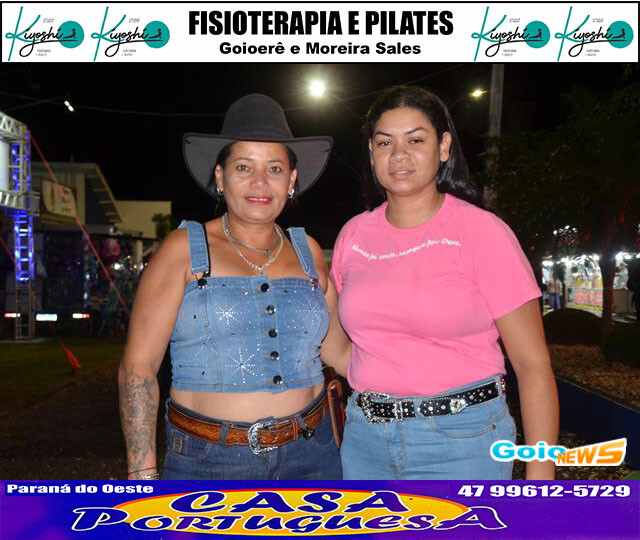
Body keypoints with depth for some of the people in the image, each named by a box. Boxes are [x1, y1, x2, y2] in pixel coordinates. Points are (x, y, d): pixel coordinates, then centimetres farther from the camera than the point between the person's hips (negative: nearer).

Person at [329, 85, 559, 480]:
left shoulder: (482, 231, -9)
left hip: (461, 440, -4)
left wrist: (540, 474, -13)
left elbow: (532, 363, -9)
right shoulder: (353, 236, 4)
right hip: (365, 438, 4)